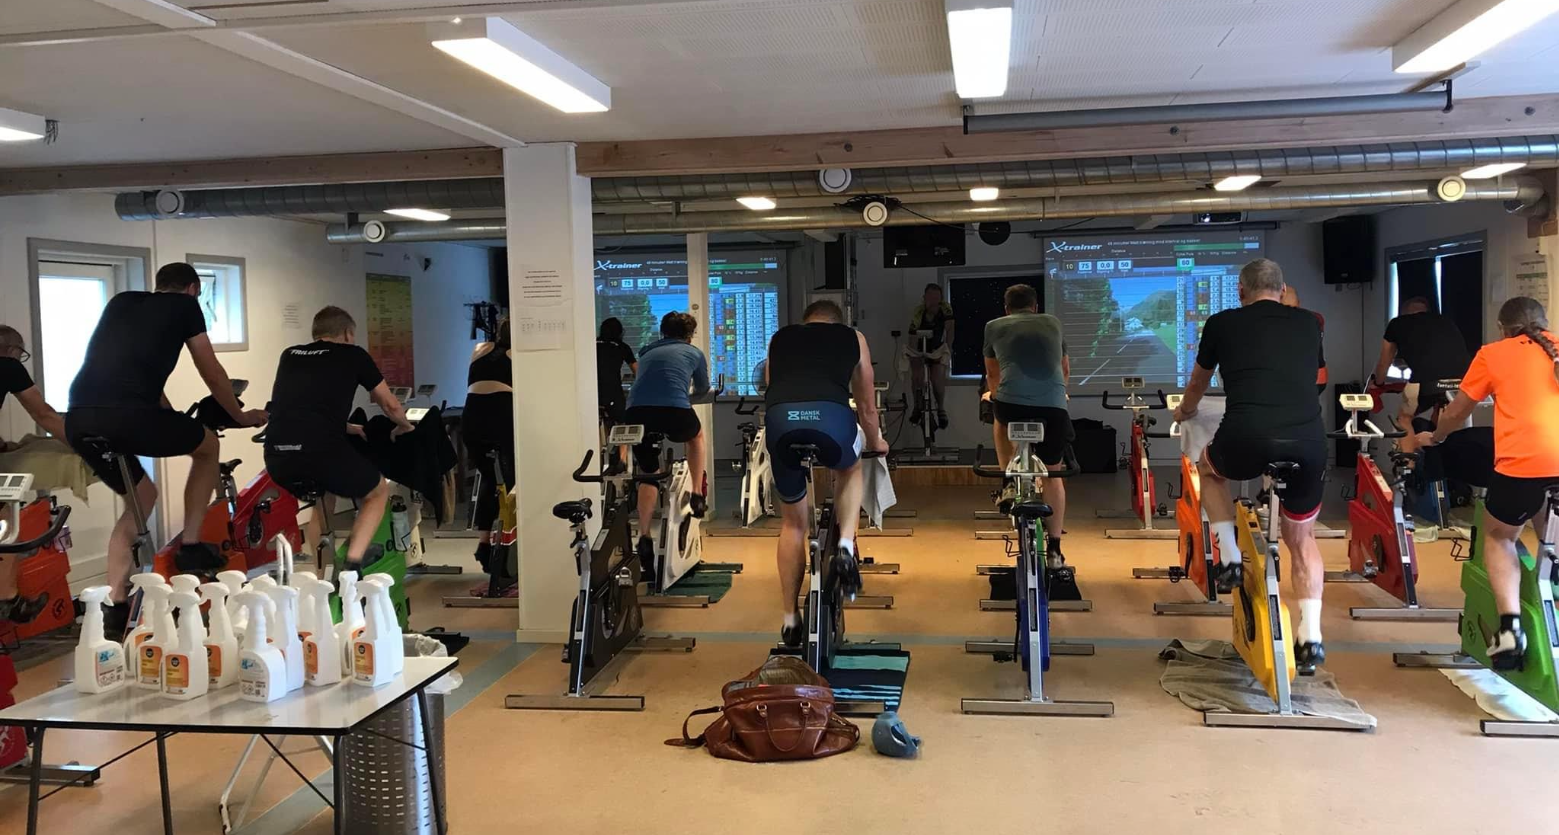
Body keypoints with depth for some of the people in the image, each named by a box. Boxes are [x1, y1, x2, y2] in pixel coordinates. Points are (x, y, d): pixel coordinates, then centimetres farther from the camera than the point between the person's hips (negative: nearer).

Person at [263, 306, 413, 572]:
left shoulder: (289, 355, 26)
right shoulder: (352, 355, 16)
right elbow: (391, 405, 25)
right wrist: (404, 426, 47)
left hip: (276, 458, 5)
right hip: (321, 452, -5)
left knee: (323, 493, 36)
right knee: (378, 492, 23)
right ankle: (352, 564, 4)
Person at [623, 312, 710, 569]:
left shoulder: (646, 353, 29)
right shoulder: (694, 353, 23)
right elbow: (703, 390, 37)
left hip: (636, 413, 2)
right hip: (674, 412, -2)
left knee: (648, 474, 23)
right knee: (696, 435, 34)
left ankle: (644, 537, 12)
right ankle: (697, 495, 26)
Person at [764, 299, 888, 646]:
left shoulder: (780, 338, 34)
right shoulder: (853, 338, 31)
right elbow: (867, 406, 39)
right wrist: (875, 444, 58)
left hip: (780, 417, 2)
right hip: (831, 415, -1)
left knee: (793, 523, 23)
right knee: (850, 470, 36)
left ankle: (791, 619, 28)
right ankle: (846, 546, 13)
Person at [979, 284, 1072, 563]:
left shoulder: (994, 326, 20)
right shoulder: (1053, 323, 24)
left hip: (1012, 404, -1)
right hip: (1054, 407, 1)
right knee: (1053, 475, 19)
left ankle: (1010, 483, 28)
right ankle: (1054, 549, 19)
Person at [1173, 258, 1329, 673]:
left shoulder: (1222, 323, 17)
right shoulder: (1308, 323, 22)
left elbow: (1198, 383, 34)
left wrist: (1185, 412, 57)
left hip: (1247, 439, -2)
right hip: (1308, 442, 2)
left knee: (1210, 468, 34)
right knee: (1302, 540, 25)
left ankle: (1230, 560, 25)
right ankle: (1310, 637, 16)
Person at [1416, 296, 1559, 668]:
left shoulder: (1492, 354, 14)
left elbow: (1456, 413, 24)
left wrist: (1433, 438, 44)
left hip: (1524, 463, -2)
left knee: (1498, 538, 21)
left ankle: (1510, 627, 1)